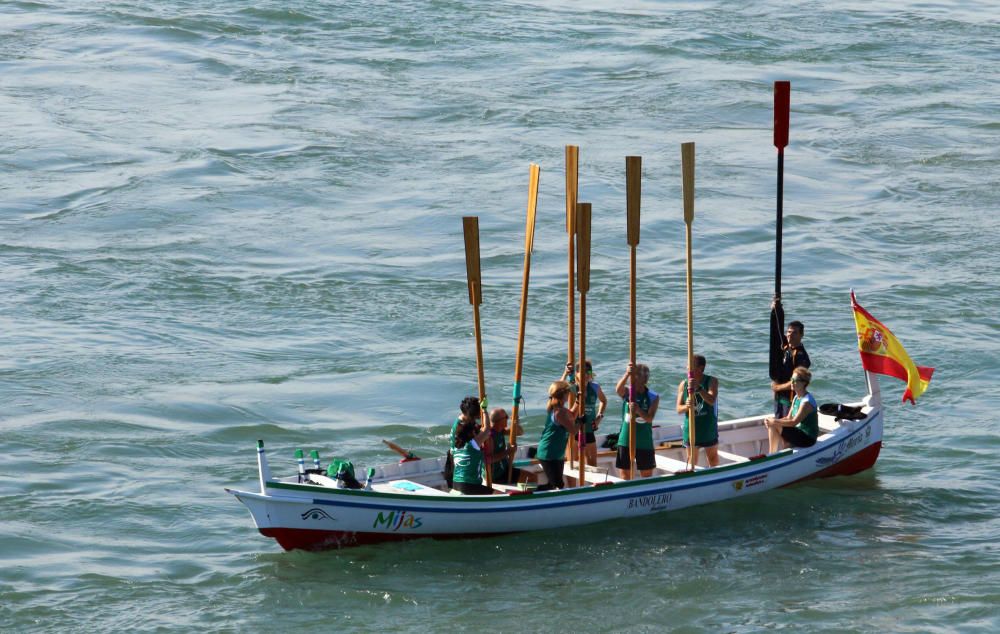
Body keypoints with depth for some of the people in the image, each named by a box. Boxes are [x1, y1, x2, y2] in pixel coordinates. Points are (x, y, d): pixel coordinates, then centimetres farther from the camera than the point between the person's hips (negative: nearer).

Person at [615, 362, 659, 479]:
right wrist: (627, 374, -45)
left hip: (644, 442, 0)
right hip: (626, 440, 0)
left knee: (647, 476, 7)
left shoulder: (653, 397, -3)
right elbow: (618, 389, -27)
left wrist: (638, 410, -36)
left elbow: (649, 418, -15)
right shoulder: (627, 392, -2)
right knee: (625, 475, 4)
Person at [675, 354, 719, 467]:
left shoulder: (712, 381, -8)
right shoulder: (684, 384, -1)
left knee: (712, 457, 13)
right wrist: (686, 406, -27)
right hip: (691, 427, 2)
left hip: (708, 427, -2)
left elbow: (712, 400, -24)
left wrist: (698, 388, -39)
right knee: (692, 458, 9)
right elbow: (679, 409, -2)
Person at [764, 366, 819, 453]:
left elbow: (794, 422, -22)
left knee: (774, 426, -15)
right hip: (800, 434, 9)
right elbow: (789, 418, 10)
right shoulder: (796, 398, 10)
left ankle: (772, 454, -4)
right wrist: (773, 421, -7)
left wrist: (774, 422, -17)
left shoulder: (807, 401, -20)